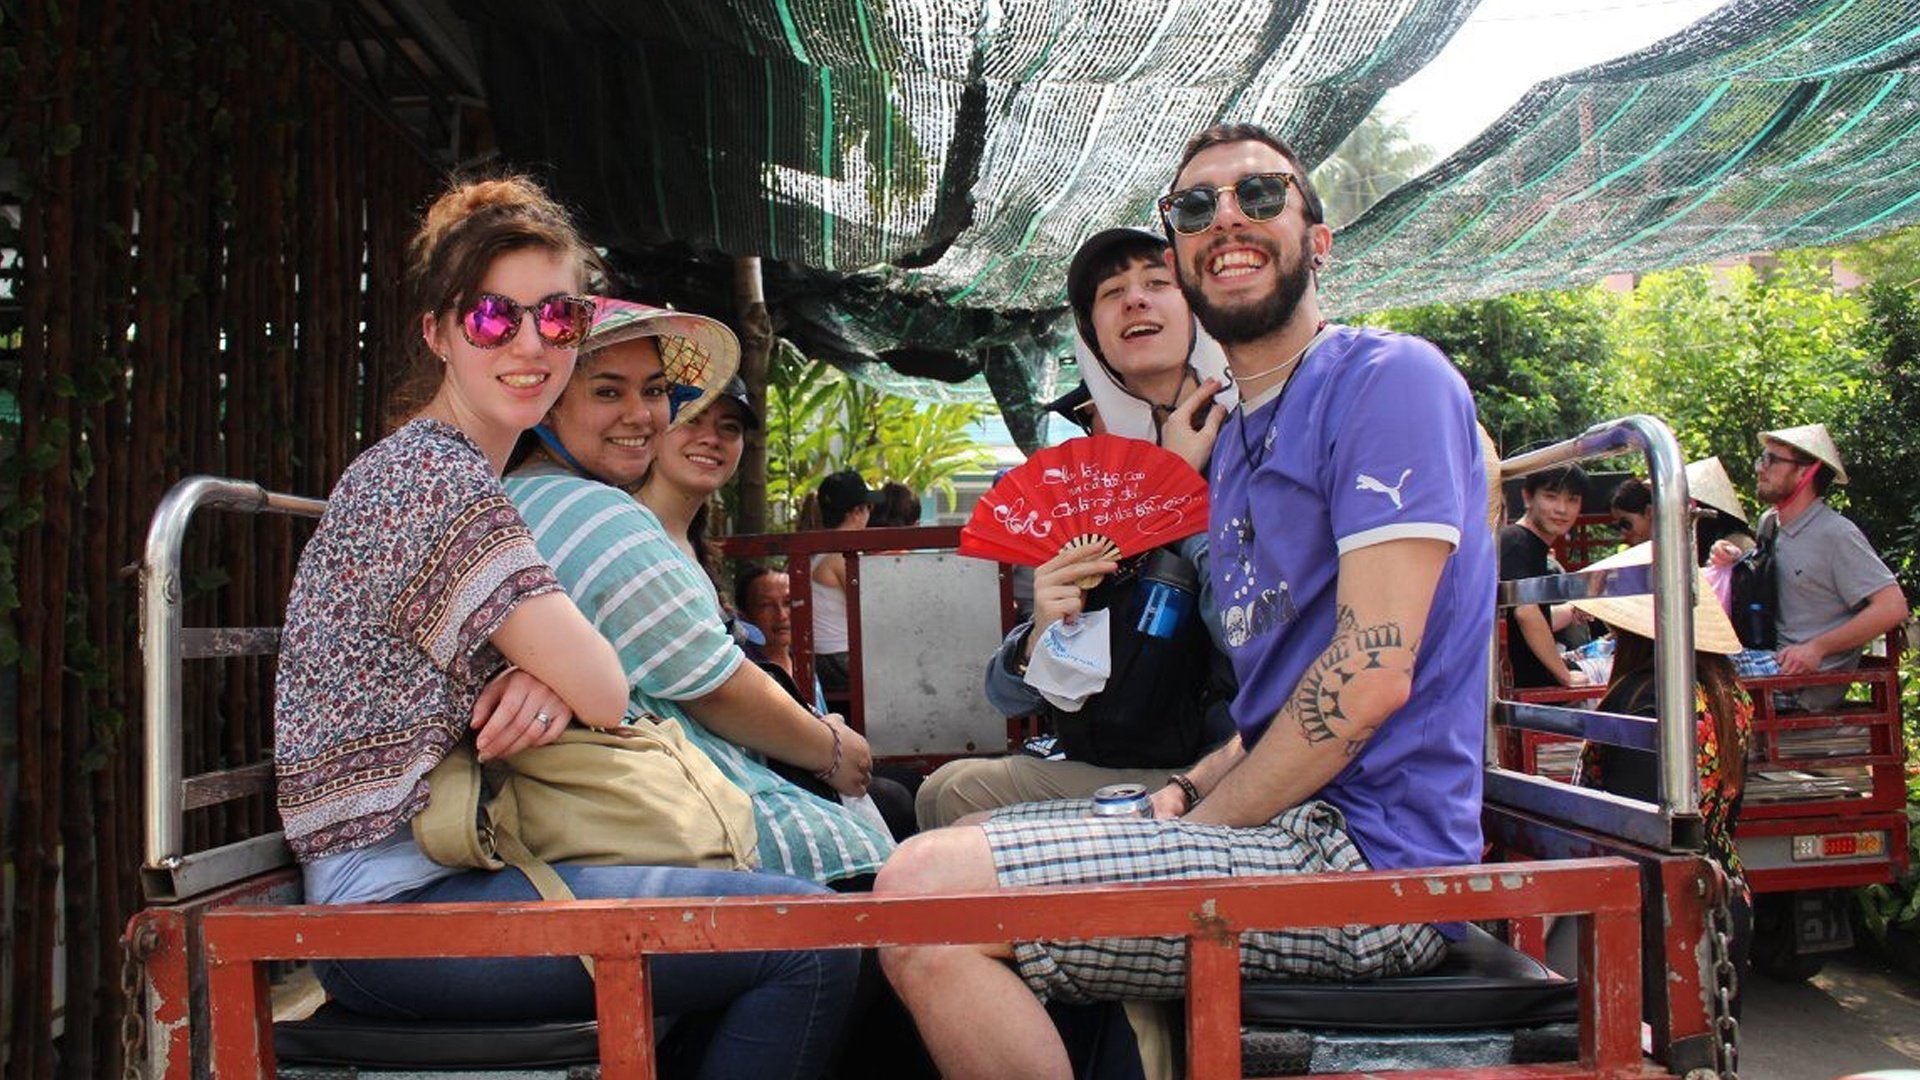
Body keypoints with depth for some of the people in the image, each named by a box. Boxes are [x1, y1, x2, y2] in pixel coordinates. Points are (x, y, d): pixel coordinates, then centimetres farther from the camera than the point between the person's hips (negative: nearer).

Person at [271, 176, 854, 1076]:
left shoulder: (432, 468, 17)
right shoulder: (439, 476, -15)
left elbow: (570, 676, 12)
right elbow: (604, 693, -18)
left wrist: (549, 676, -11)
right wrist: (563, 675, 4)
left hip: (439, 863, 10)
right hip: (398, 901, -10)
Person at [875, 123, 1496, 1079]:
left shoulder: (1389, 380, -9)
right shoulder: (1236, 443, 19)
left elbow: (1370, 675, -19)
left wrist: (1200, 830, -12)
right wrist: (1185, 795, 3)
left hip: (1364, 856, -10)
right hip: (1292, 821, 10)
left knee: (927, 893, -22)